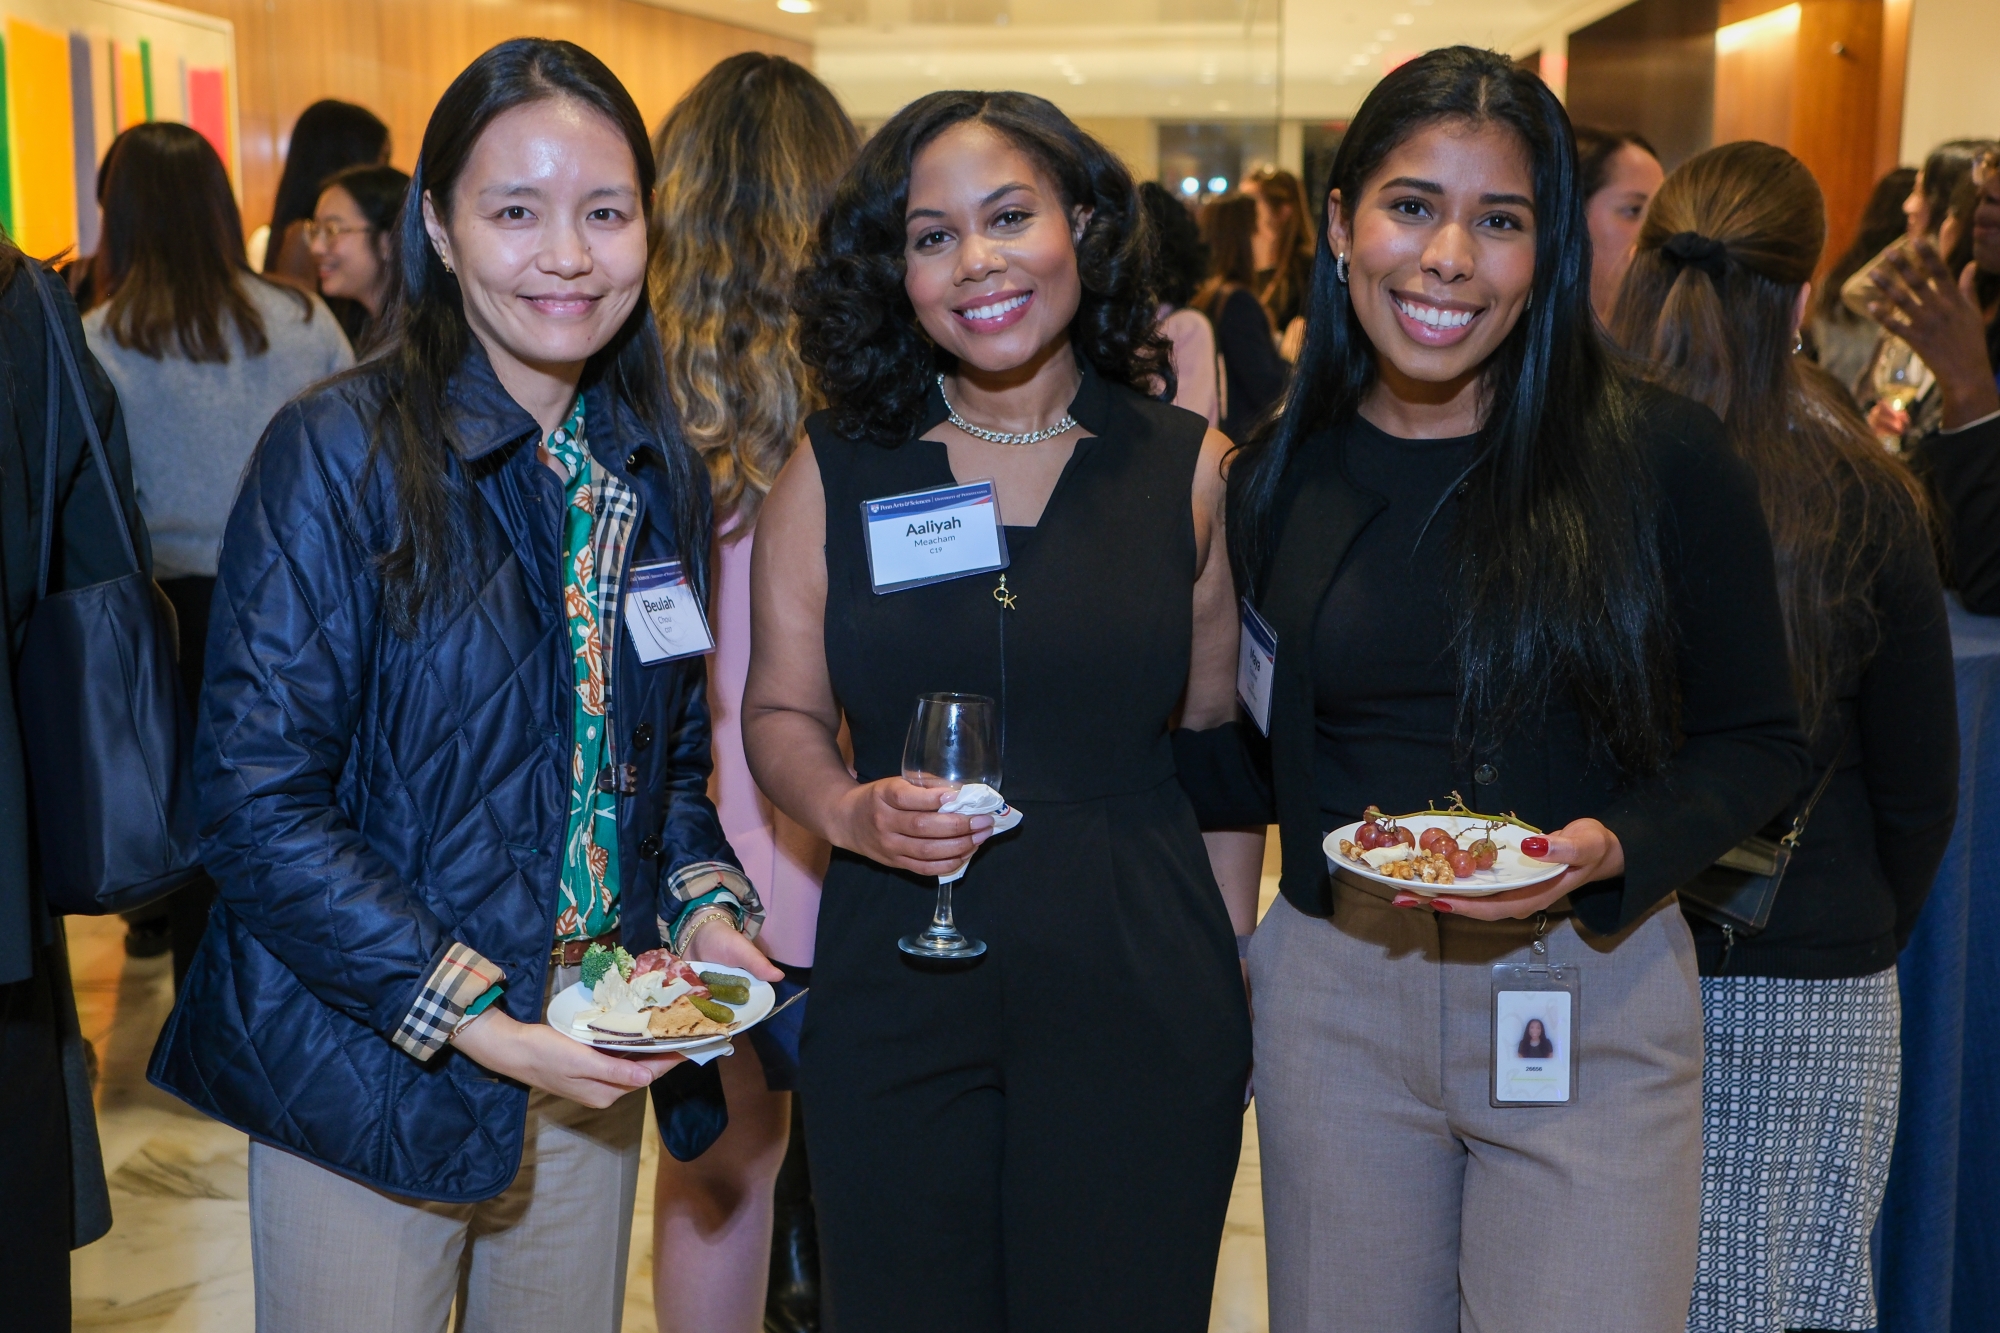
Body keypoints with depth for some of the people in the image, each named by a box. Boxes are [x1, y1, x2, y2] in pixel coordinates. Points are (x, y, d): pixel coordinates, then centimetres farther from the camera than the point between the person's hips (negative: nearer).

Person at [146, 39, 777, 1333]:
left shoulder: (659, 473, 4)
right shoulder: (339, 452, -14)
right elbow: (259, 799, -17)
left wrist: (705, 903, -5)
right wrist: (470, 1018, -21)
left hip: (589, 1065, 5)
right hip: (372, 1066, -5)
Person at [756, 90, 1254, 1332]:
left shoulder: (1189, 467, 1)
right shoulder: (835, 468, 3)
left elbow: (1220, 742, 5)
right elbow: (781, 713, 7)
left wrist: (1234, 980, 2)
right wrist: (848, 810, -14)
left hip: (1139, 997, 0)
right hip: (893, 986, 1)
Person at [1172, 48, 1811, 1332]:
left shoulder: (1663, 454, -7)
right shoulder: (1279, 480, 2)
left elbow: (1757, 742, -1)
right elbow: (1256, 767, 7)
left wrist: (1612, 851, -18)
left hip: (1591, 995, -2)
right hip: (1337, 995, 3)